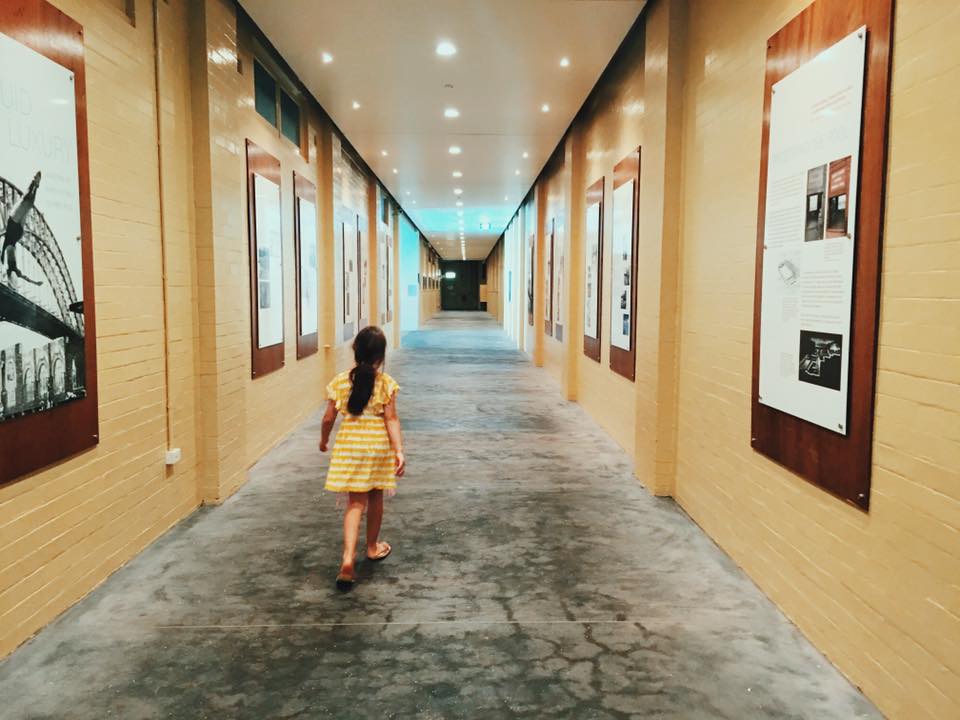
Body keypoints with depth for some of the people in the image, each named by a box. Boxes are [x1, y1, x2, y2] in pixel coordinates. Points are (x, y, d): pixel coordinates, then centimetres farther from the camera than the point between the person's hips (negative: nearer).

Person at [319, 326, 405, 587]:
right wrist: (399, 451, -10)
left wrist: (323, 440, 17)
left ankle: (348, 558, -11)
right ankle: (373, 547, 36)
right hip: (378, 445, -1)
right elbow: (391, 419, -12)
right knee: (375, 498, 18)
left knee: (356, 502, 3)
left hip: (349, 445, 1)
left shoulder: (340, 381, -4)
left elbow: (329, 418, 0)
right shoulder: (386, 383, -8)